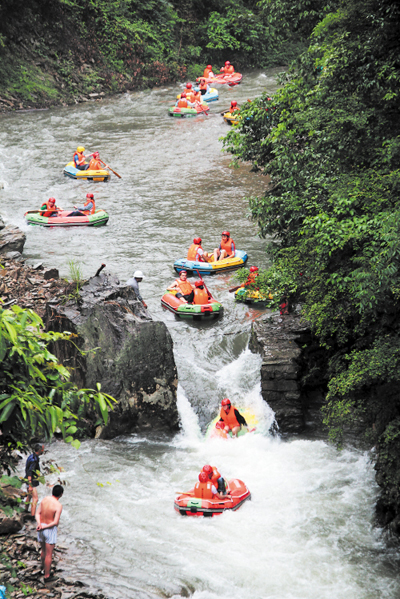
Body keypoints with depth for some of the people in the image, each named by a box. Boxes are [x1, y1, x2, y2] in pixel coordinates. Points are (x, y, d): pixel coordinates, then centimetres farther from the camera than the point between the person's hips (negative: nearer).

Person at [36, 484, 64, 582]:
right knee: (49, 554, 5)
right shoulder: (58, 506, -22)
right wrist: (44, 527, -16)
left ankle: (43, 566, 50)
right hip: (50, 530, -6)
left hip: (41, 528, 6)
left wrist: (39, 524, -17)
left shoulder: (44, 499, -2)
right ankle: (47, 576, 13)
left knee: (44, 550, 28)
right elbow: (55, 522, -24)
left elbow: (37, 513, -3)